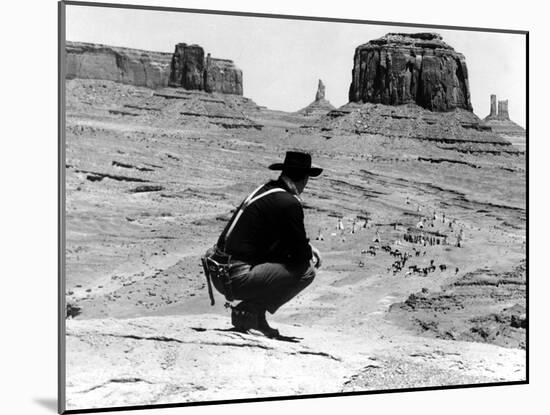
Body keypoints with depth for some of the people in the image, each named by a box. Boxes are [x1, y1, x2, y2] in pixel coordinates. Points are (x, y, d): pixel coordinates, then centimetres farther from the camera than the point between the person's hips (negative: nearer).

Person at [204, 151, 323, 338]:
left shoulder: (265, 190, 14)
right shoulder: (289, 203, -14)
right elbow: (300, 254, -10)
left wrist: (307, 247, 20)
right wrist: (311, 253, 11)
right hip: (237, 279, -9)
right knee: (306, 270, -7)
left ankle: (256, 315, 14)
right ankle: (248, 311, -3)